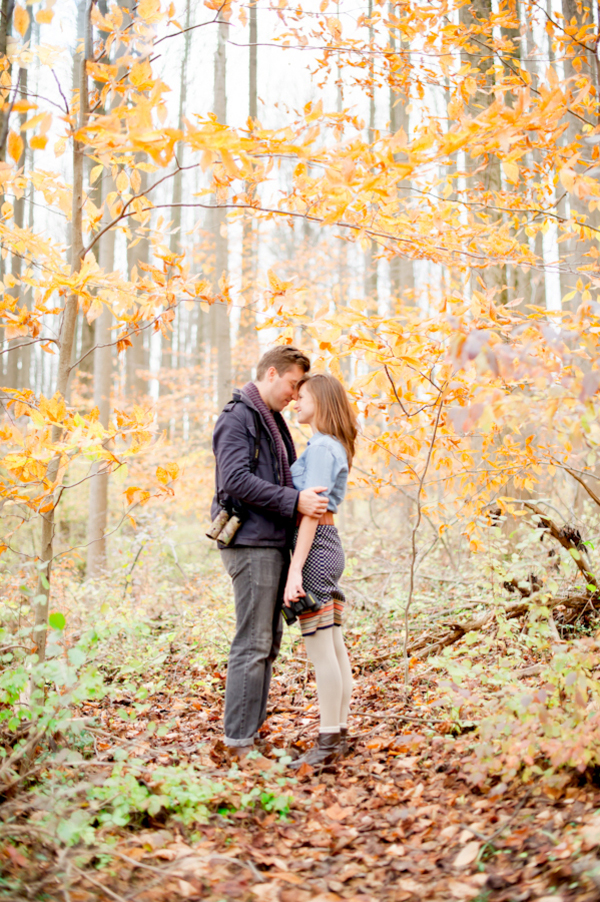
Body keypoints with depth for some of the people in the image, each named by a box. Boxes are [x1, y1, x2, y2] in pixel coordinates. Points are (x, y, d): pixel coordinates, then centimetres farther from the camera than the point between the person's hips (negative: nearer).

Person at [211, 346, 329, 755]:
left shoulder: (272, 420, 20)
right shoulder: (237, 418, -10)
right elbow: (236, 480, -22)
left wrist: (308, 498, 8)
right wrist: (294, 501, -24)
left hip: (273, 543, 10)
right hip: (251, 543, -10)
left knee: (269, 639, 15)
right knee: (253, 644, -6)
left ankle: (253, 730, 25)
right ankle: (239, 742, 2)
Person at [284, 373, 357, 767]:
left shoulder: (321, 447, -12)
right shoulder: (335, 447, 16)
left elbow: (312, 512, -19)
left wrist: (295, 569, -21)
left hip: (315, 547, -10)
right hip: (330, 546, 10)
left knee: (321, 650, -5)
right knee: (335, 647, 12)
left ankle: (328, 742, 2)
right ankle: (340, 732, 20)